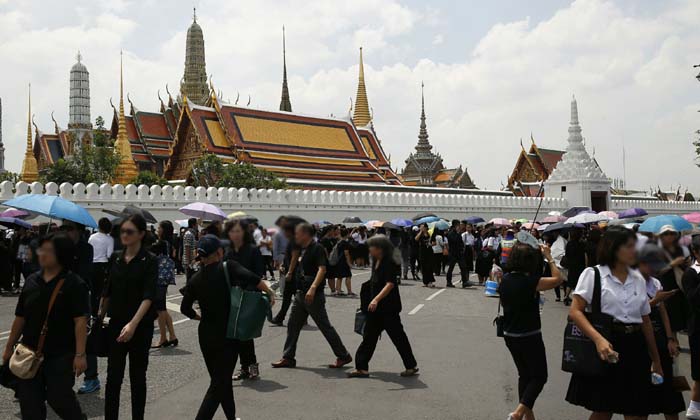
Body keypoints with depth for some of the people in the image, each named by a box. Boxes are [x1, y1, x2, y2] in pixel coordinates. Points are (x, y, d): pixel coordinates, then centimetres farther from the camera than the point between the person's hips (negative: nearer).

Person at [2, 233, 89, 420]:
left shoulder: (74, 284, -12)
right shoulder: (31, 281, 6)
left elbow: (81, 321, -17)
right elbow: (20, 318, 13)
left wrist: (80, 354, -21)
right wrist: (9, 347, 15)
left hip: (61, 355, -5)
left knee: (59, 397, 0)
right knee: (29, 401, 9)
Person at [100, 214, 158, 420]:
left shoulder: (149, 261, -9)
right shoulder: (115, 258, 5)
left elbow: (148, 296, -18)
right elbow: (108, 291, 14)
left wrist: (133, 324, -28)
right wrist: (101, 315, 15)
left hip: (141, 326, -3)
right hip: (116, 324, 3)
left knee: (137, 377, 8)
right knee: (113, 376, 3)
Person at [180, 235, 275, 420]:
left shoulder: (195, 279, 1)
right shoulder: (228, 268, -14)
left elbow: (185, 308, 6)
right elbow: (251, 278, -29)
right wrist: (269, 292, -16)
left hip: (206, 334, 6)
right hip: (227, 335, -5)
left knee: (221, 379, 21)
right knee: (218, 385, 1)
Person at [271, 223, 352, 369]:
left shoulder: (317, 249, -14)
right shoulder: (303, 250, 13)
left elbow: (322, 269, -24)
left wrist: (313, 288, -33)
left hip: (314, 295, -9)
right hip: (300, 294, 9)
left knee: (325, 326, -3)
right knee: (293, 326, 10)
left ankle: (343, 356, 7)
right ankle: (288, 358, 19)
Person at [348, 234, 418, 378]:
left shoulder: (389, 264, -17)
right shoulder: (376, 262, 11)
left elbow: (390, 284, -28)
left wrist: (376, 299, -37)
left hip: (388, 308, -9)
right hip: (376, 308, 9)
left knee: (398, 336, 2)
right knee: (369, 336, 8)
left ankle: (412, 366, 17)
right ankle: (362, 368, 12)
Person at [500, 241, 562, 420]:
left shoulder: (505, 280, -1)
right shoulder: (529, 281, -21)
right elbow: (557, 279, -11)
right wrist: (549, 257, -2)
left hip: (510, 335, 7)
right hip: (529, 336, -7)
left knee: (524, 375, 20)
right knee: (539, 376, 7)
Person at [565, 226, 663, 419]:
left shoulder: (638, 279, 11)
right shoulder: (593, 274, -4)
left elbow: (645, 321, 17)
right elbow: (575, 311, -11)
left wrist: (656, 360, 19)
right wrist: (599, 339, -25)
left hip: (634, 347, 5)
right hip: (606, 345, -5)